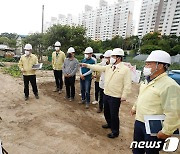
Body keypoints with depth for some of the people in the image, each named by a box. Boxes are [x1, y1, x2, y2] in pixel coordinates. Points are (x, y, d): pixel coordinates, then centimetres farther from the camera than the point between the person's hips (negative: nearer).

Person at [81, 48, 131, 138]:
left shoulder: (125, 69, -13)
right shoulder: (109, 67, 5)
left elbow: (127, 84, -15)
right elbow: (99, 68, 9)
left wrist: (124, 96, -17)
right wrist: (87, 65, 6)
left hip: (115, 97, -7)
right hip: (106, 94, 7)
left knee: (114, 115, 6)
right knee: (106, 112, 23)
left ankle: (115, 132, 30)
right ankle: (110, 124, 51)